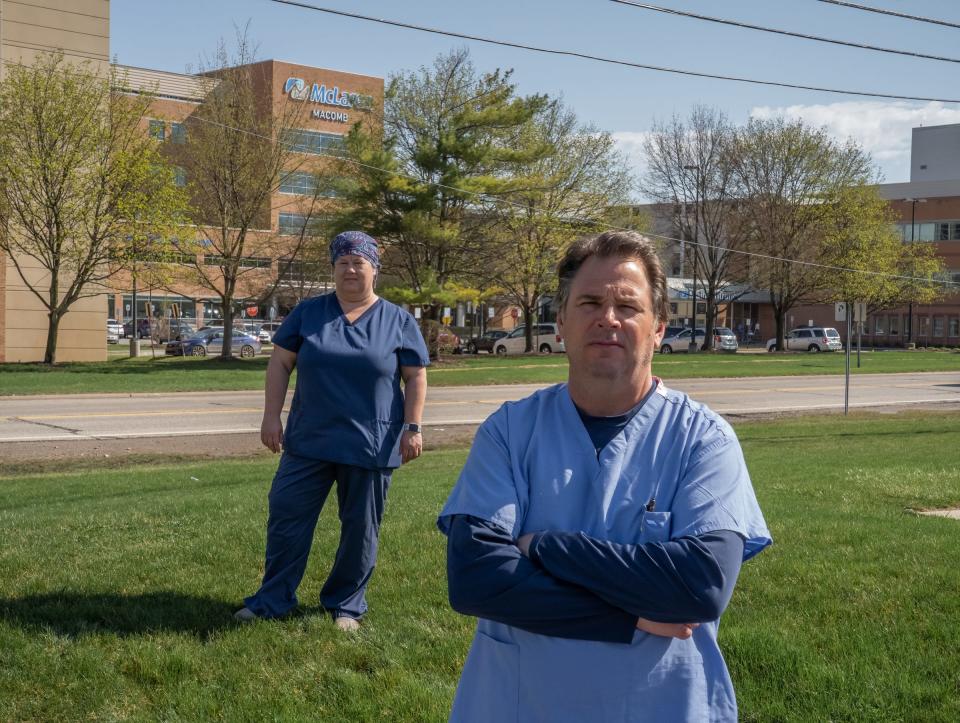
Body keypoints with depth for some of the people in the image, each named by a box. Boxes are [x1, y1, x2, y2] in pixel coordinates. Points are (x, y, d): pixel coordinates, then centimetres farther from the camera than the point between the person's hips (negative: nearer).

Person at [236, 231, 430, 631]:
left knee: (360, 529, 6)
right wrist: (271, 417, -3)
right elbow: (279, 363, 5)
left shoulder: (398, 321, 2)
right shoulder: (308, 312, 5)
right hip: (309, 440, 1)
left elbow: (416, 376, 3)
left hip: (371, 445, -1)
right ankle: (272, 601, 14)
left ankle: (346, 605, 21)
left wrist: (412, 427, -5)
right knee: (286, 516, 2)